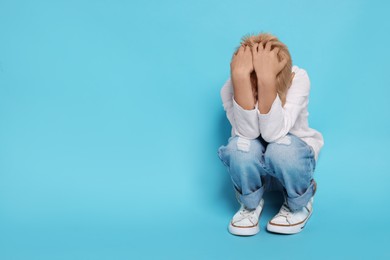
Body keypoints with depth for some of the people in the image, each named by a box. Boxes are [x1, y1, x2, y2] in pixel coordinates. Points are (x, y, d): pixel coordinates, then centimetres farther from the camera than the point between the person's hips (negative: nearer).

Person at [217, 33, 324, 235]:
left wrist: (267, 80, -49)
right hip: (253, 167, 1)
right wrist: (240, 76, -47)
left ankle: (299, 205, -3)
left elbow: (273, 133, -37)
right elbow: (247, 133, -38)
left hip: (292, 162, 0)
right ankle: (251, 204, -2)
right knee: (241, 146, -35)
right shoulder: (230, 88, -22)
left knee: (281, 148, -36)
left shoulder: (298, 78, -25)